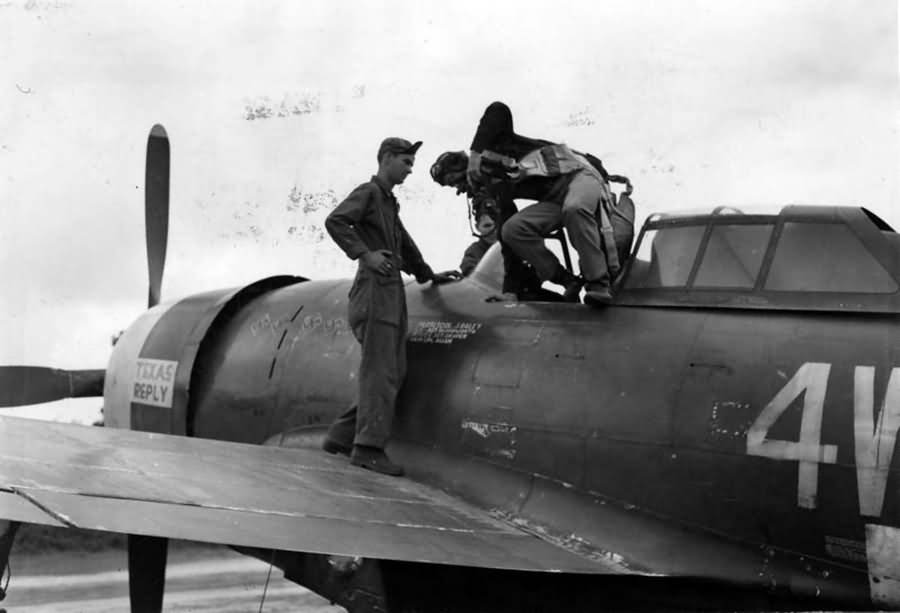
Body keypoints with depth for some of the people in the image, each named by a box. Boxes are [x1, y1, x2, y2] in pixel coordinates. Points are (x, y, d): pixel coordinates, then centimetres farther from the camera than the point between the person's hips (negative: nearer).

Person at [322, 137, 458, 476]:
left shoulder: (389, 202, 25)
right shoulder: (368, 192, -2)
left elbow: (404, 244, 38)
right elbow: (334, 221, -18)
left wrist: (427, 274, 44)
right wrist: (365, 254, -20)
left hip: (393, 293, 9)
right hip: (375, 287, -9)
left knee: (393, 372, 6)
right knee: (380, 371, -11)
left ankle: (341, 436, 10)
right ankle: (369, 447, -10)